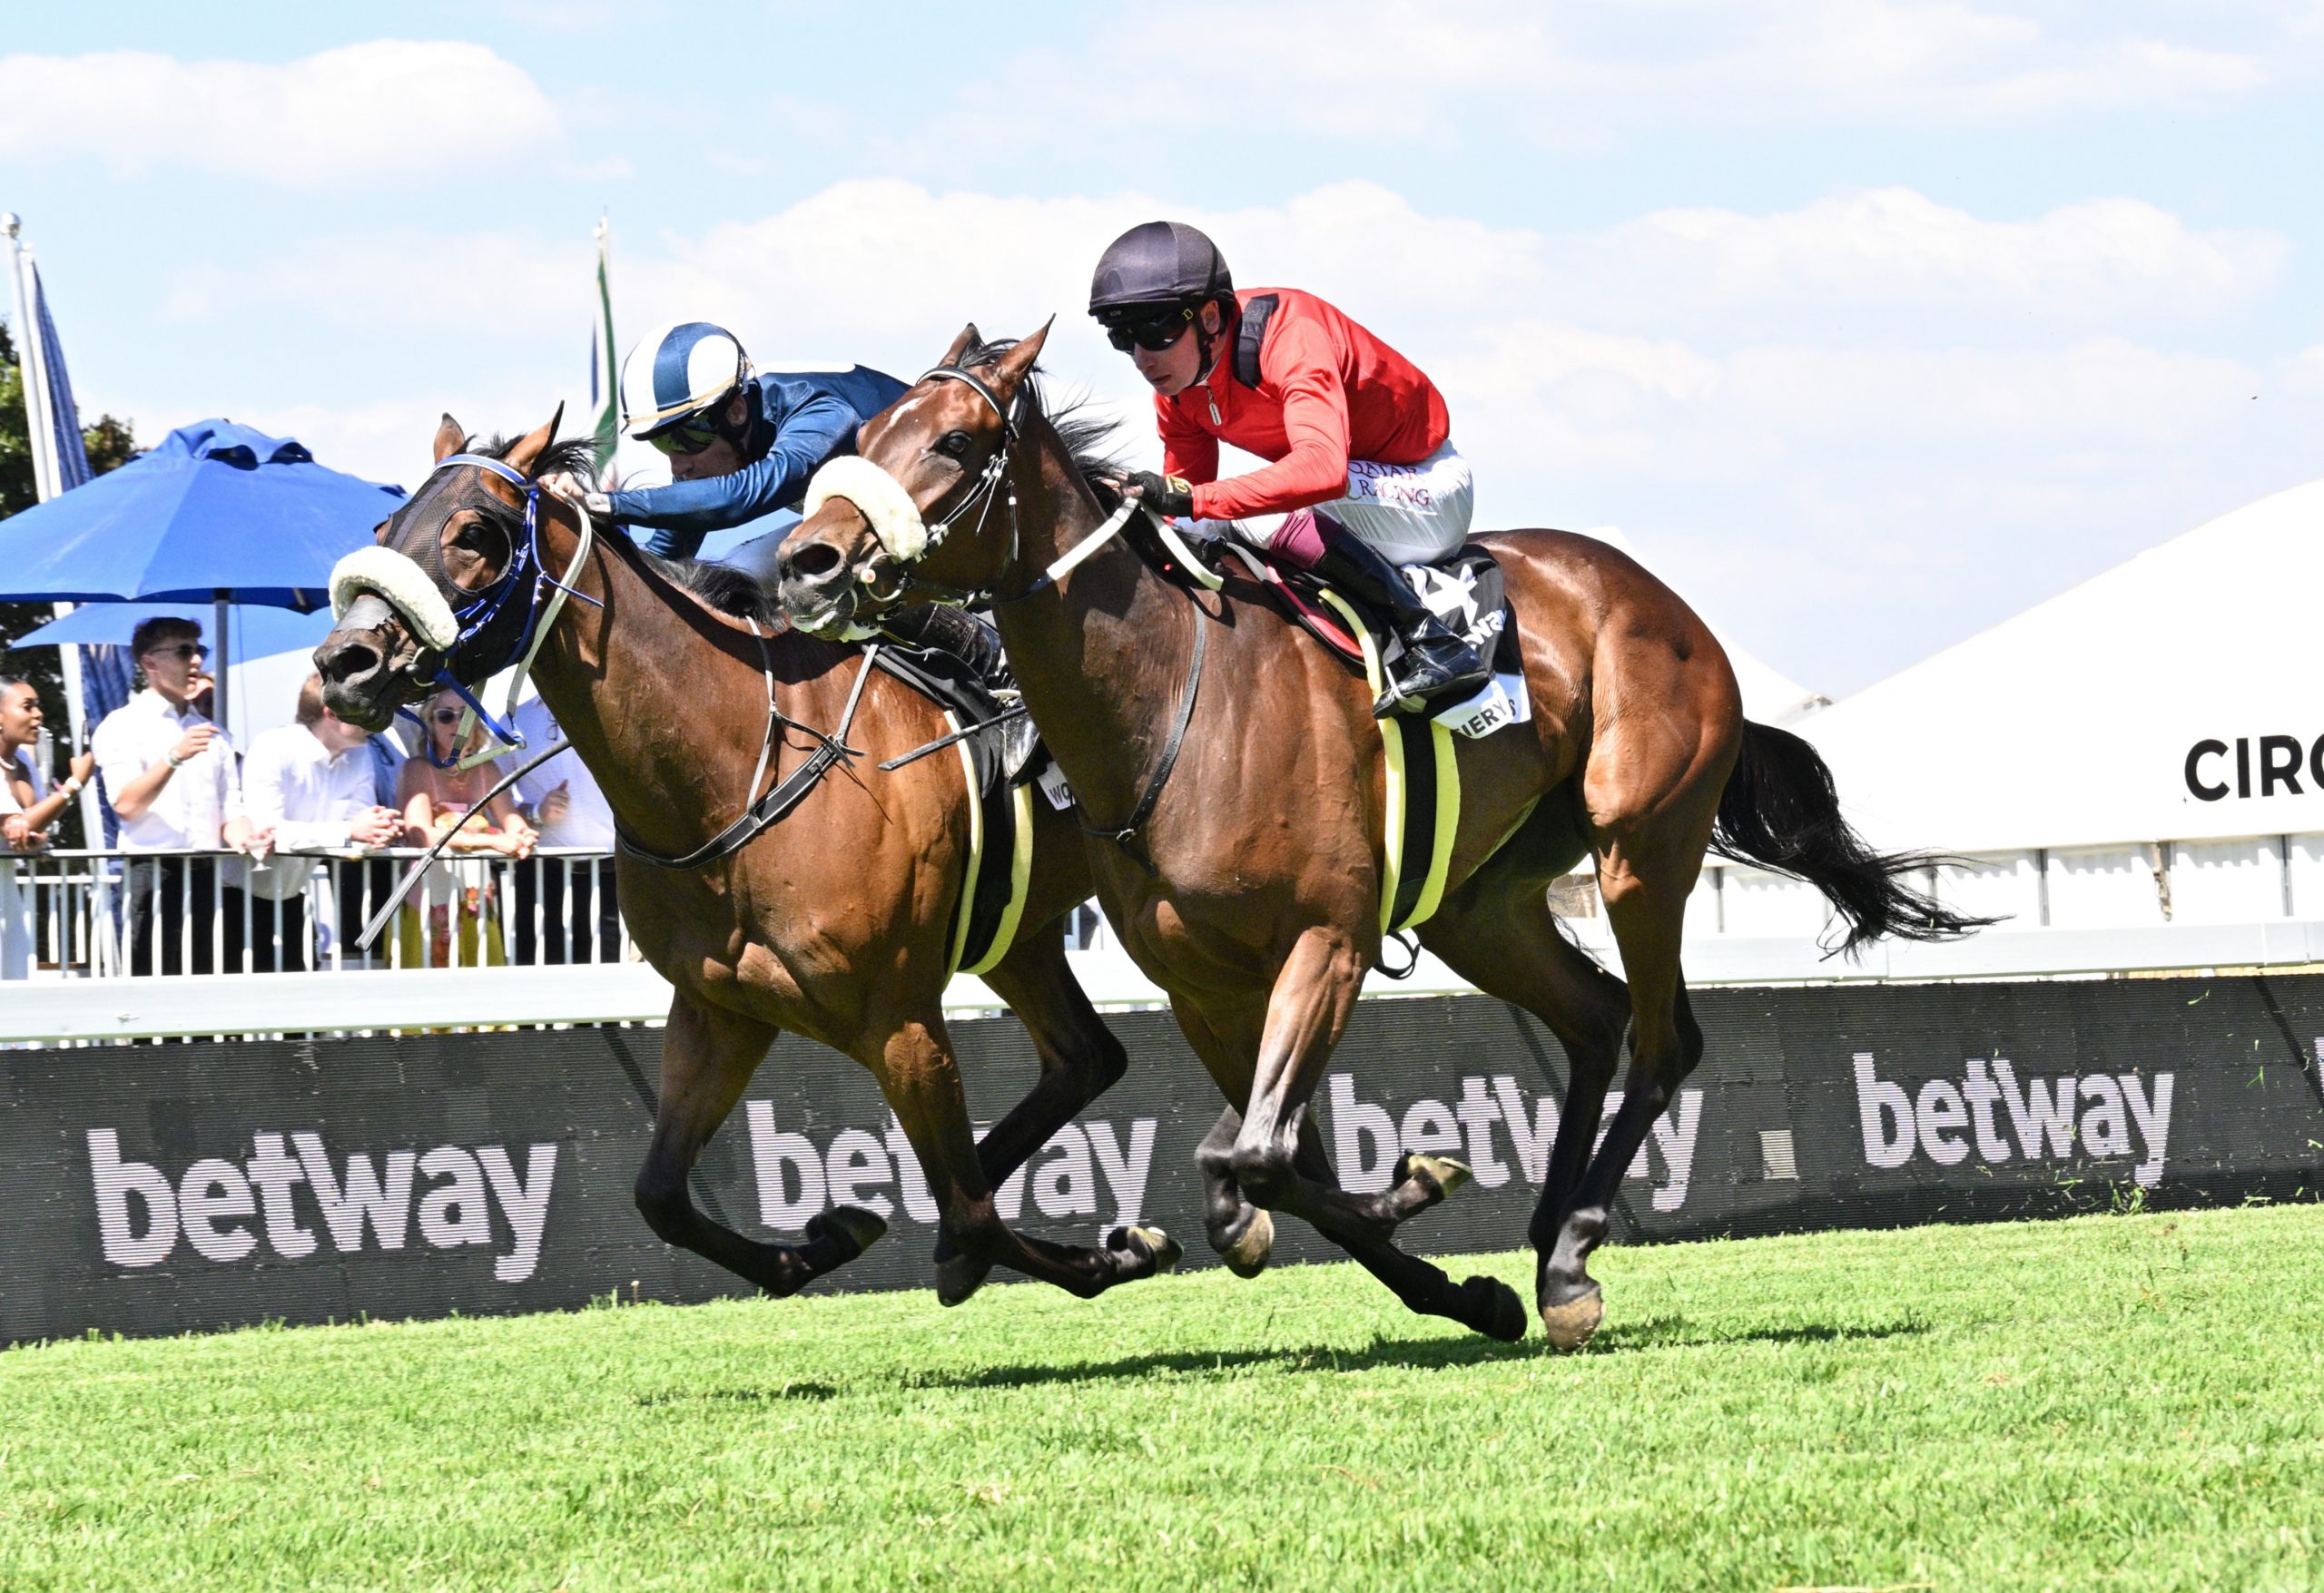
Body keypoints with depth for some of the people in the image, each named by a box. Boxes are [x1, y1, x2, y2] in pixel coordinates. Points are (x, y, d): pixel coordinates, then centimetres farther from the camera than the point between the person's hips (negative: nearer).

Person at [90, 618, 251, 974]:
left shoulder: (213, 734, 22)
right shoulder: (122, 726, 4)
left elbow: (230, 812, 17)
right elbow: (126, 804, -10)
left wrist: (246, 840, -6)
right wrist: (174, 757, -23)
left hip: (212, 876, 5)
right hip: (154, 875, -5)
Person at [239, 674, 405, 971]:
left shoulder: (360, 754, 1)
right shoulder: (273, 749, -22)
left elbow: (359, 822, -3)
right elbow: (266, 830, -32)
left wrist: (379, 829, -29)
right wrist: (348, 831, -36)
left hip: (299, 891, 6)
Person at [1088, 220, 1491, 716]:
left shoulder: (1290, 335, -30)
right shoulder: (1175, 391, -4)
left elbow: (1322, 468, -47)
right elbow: (1182, 500, 3)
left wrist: (1192, 500, -52)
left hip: (1427, 489, -9)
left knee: (1262, 513, -31)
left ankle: (1431, 643, -28)